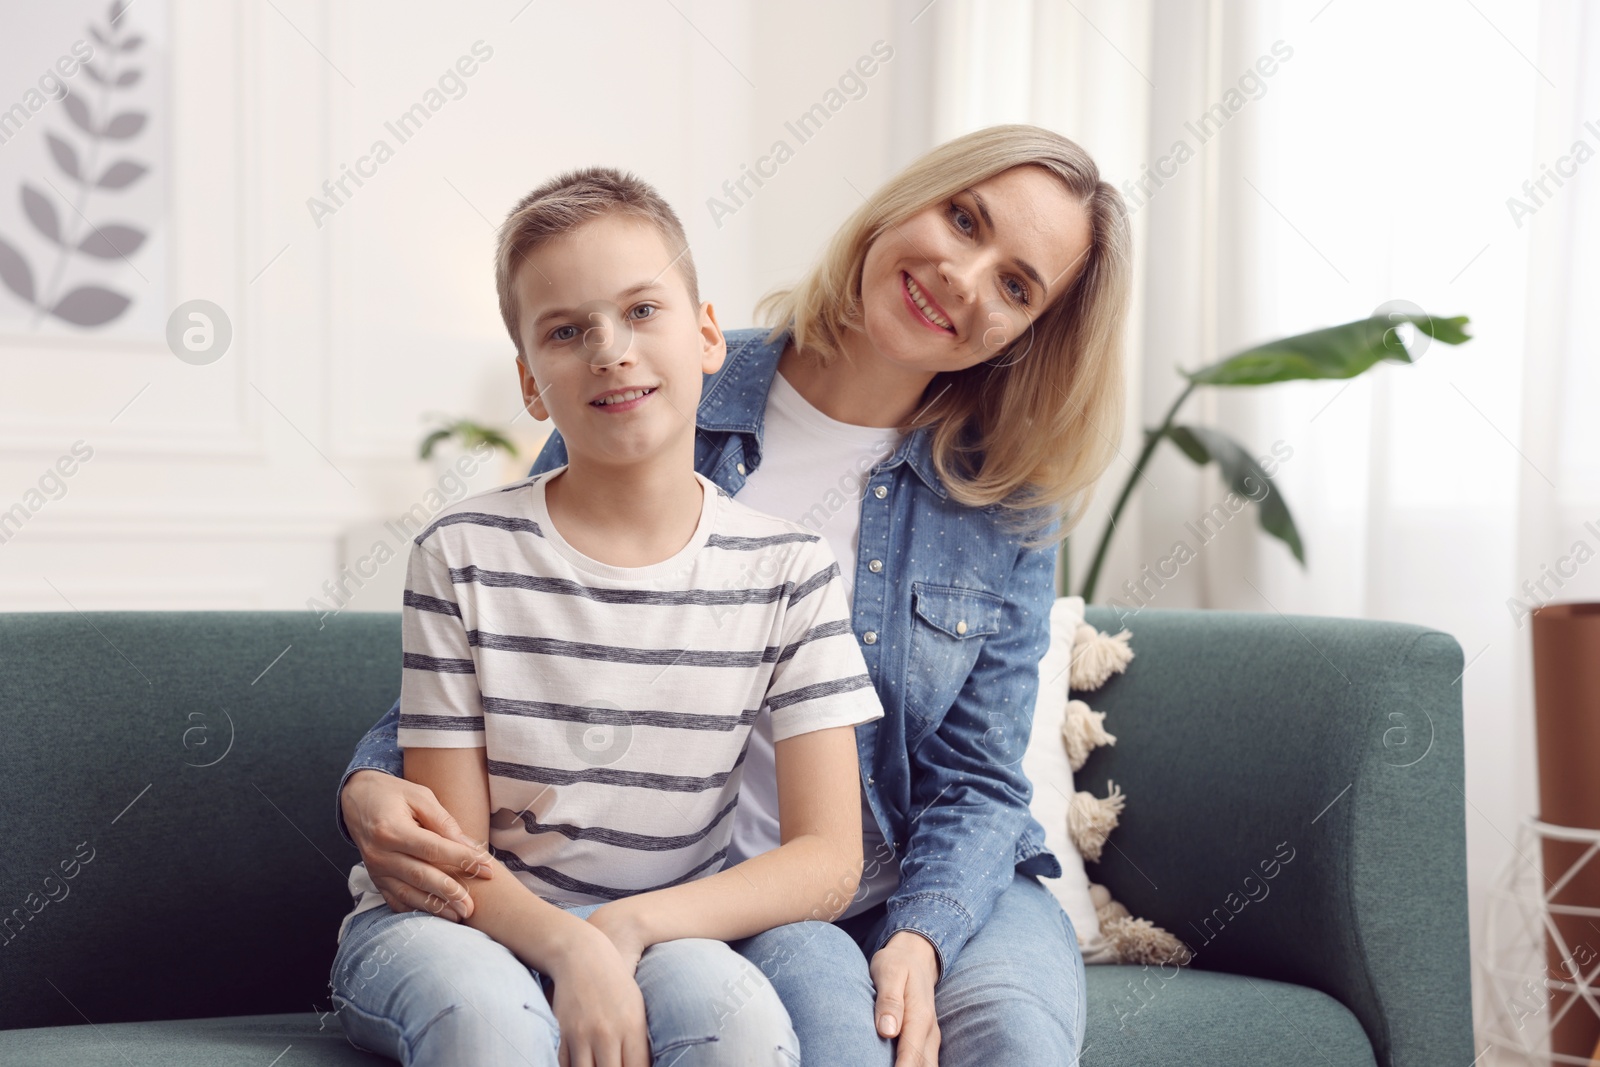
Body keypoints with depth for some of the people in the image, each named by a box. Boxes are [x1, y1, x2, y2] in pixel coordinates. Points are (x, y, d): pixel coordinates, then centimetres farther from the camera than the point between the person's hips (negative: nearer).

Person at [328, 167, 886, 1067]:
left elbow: (828, 859, -7)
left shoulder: (789, 570, -4)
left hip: (664, 933, 1)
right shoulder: (467, 558, -7)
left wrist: (626, 930, -20)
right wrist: (571, 945, -27)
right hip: (467, 928, -1)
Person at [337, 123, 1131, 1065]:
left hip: (938, 892, 2)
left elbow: (978, 777, 1)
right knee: (816, 988, -35)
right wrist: (374, 783, -17)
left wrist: (920, 940, -18)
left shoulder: (1009, 503, 2)